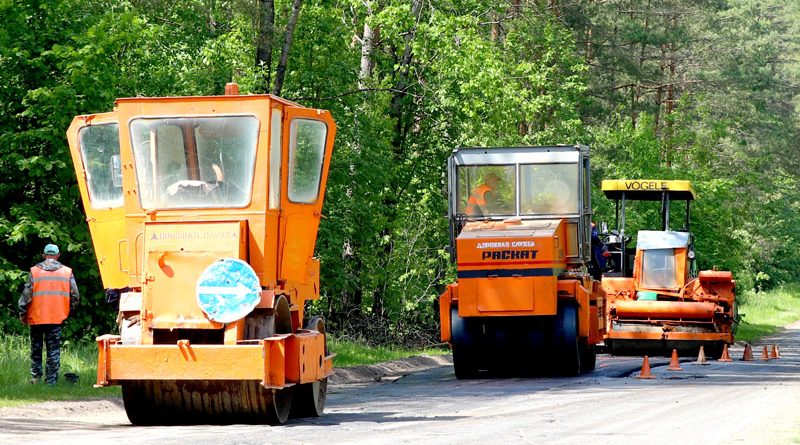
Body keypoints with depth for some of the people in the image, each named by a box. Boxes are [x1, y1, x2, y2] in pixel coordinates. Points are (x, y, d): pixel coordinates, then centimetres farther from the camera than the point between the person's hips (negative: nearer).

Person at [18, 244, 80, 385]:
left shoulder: (34, 271, -3)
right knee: (54, 349, 4)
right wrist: (67, 311, 16)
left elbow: (27, 295, -5)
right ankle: (52, 379, 1)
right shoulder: (67, 272, 1)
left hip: (36, 316, 0)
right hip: (57, 317, 0)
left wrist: (23, 314, 5)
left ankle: (35, 377, 15)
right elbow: (75, 296, 1)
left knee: (36, 348, 14)